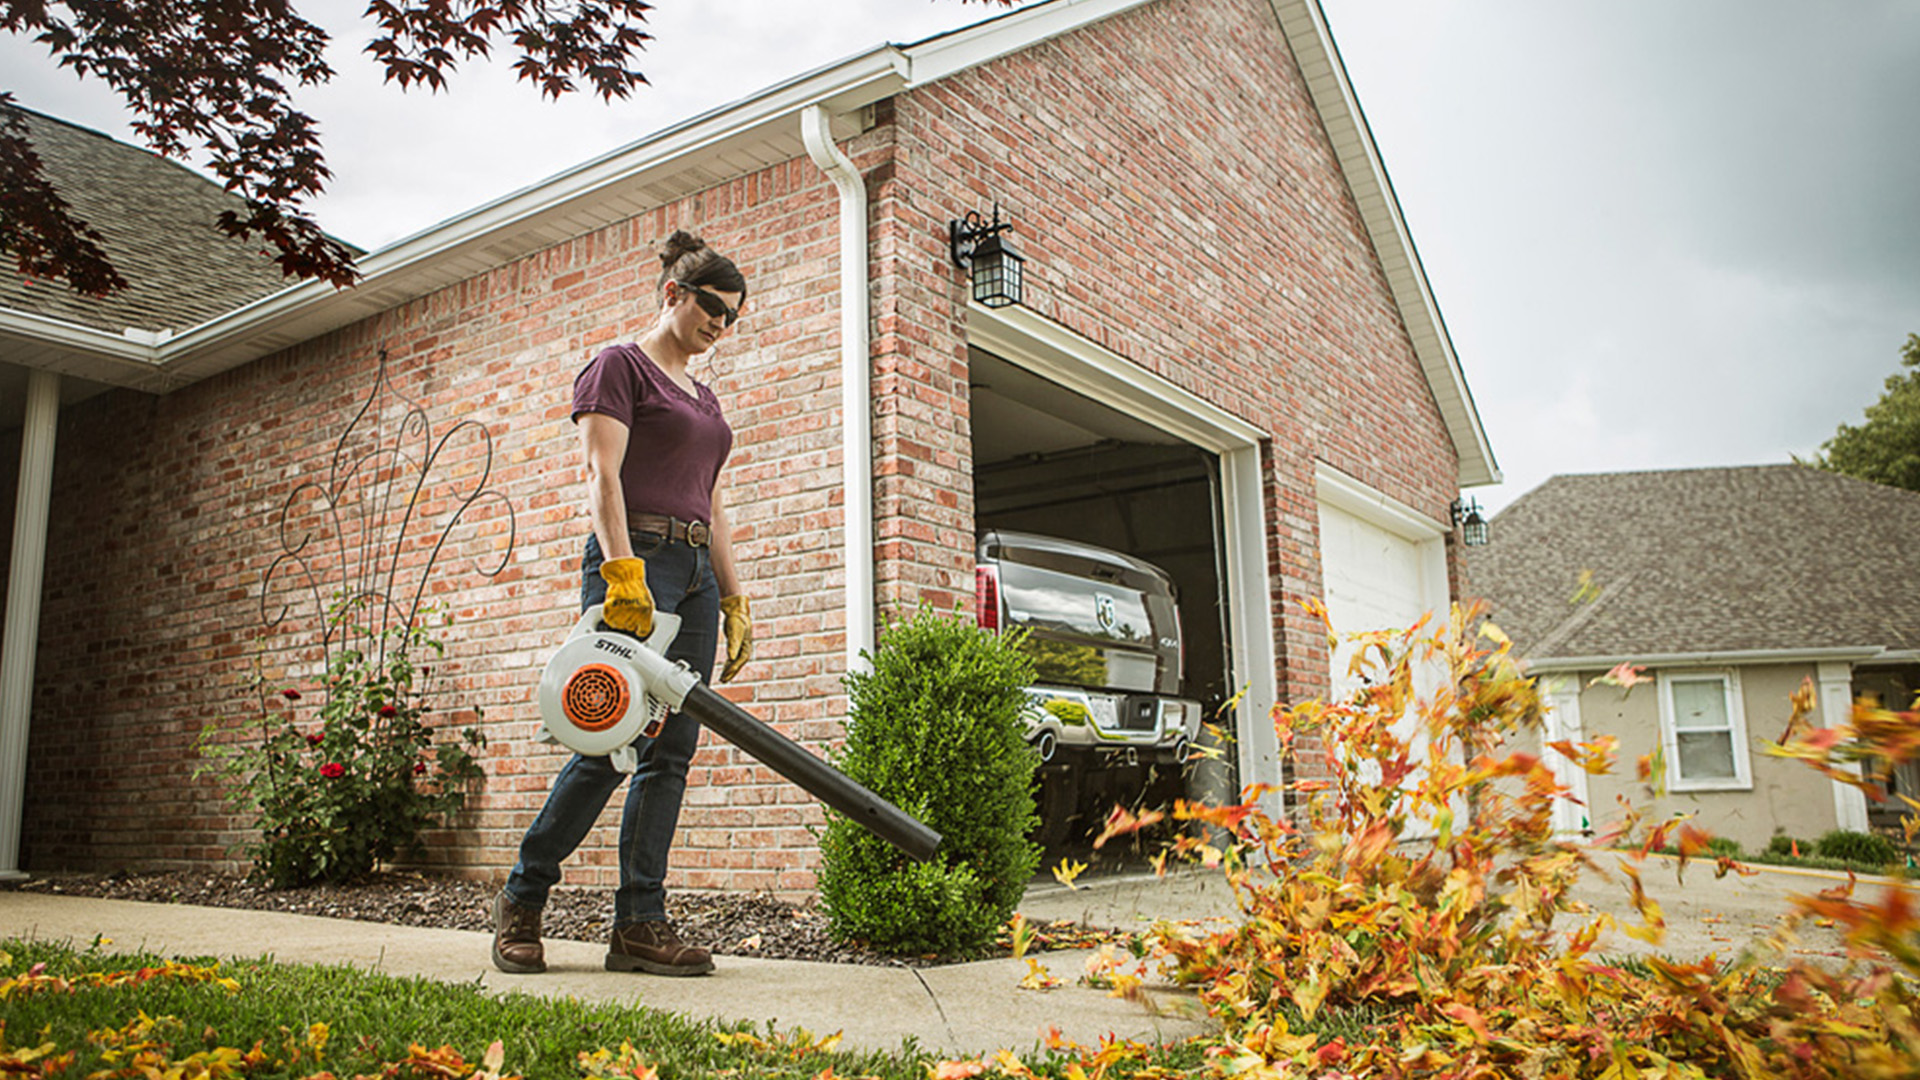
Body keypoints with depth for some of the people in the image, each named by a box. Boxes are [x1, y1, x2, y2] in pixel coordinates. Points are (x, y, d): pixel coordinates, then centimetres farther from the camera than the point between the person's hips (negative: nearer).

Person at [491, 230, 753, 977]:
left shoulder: (704, 400, 24)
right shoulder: (619, 367, 1)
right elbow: (602, 476, -12)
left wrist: (734, 602, 16)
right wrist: (624, 572, -24)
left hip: (696, 574, 8)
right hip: (634, 559, -8)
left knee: (672, 750, 1)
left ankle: (639, 924, 3)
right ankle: (522, 899, 7)